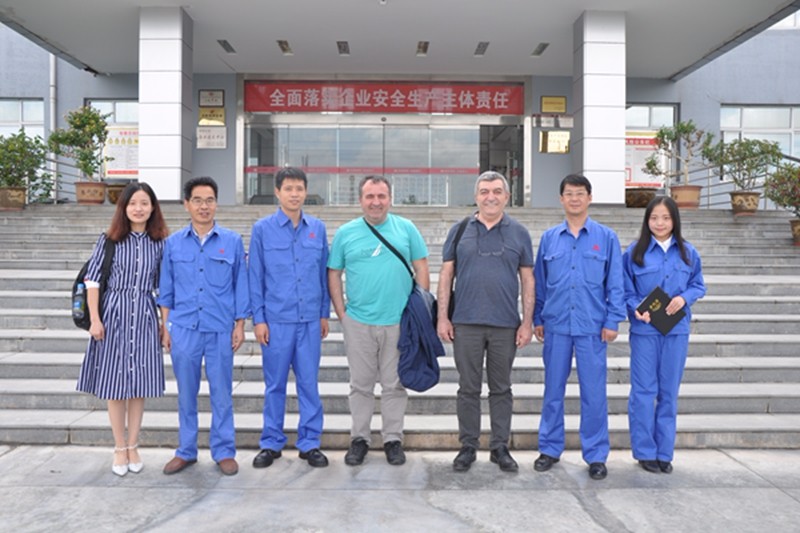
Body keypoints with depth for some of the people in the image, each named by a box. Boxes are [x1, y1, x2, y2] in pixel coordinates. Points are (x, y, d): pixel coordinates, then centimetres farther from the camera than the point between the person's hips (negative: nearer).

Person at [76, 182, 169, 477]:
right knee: (114, 383, 6)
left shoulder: (160, 243, 3)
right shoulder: (110, 240, -2)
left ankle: (133, 446, 22)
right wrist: (95, 319, -6)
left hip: (145, 317, 1)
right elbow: (92, 279, -1)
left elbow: (163, 286, 6)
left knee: (140, 383, 8)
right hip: (114, 314, -1)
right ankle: (120, 448, 20)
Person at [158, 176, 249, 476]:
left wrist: (240, 325, 1)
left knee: (221, 393, 5)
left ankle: (224, 452, 19)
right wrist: (165, 326, 6)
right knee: (186, 393, 10)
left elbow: (241, 285, 4)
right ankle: (186, 451, 24)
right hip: (183, 328, 2)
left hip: (220, 329, -1)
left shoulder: (232, 241, 2)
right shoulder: (173, 243, 6)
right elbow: (166, 289, 10)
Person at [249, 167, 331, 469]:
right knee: (275, 384, 8)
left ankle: (310, 443, 20)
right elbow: (255, 276, 1)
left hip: (310, 320, 2)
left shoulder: (317, 228, 6)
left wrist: (324, 313, 9)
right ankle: (271, 443, 23)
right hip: (276, 320, -1)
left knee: (309, 382, 7)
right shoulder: (263, 229, 0)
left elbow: (324, 273, 9)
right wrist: (258, 319, -3)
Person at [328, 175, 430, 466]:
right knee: (361, 385, 11)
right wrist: (341, 312, 0)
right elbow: (334, 274, 7)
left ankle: (393, 440, 23)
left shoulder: (406, 228, 3)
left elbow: (421, 269, 4)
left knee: (394, 385, 10)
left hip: (399, 322, 0)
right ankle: (359, 439, 24)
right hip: (358, 323, 1)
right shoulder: (345, 233, 4)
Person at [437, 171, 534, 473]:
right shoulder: (459, 231, 5)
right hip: (466, 323, 0)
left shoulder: (519, 233, 5)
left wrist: (527, 323, -1)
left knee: (501, 389, 10)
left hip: (506, 325, 0)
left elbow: (527, 280, 5)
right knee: (468, 389, 8)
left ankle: (500, 448, 22)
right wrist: (442, 318, -2)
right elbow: (446, 275, 5)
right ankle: (468, 447, 20)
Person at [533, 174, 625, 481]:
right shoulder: (549, 238, 8)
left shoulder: (606, 237, 3)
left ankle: (596, 455, 17)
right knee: (553, 390, 10)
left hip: (592, 327, -1)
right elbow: (539, 282, 11)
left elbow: (615, 283, 2)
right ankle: (550, 449, 23)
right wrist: (537, 319, 8)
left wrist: (612, 321, -3)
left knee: (594, 393, 3)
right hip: (556, 326, 2)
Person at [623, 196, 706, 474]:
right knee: (644, 391, 1)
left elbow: (699, 285, 10)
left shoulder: (688, 252, 5)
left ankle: (664, 452, 21)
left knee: (669, 392, 9)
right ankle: (645, 451, 14)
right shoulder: (634, 252, -2)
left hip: (676, 330, 2)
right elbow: (624, 290, 0)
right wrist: (637, 309, -18)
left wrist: (684, 298, -10)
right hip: (644, 330, -2)